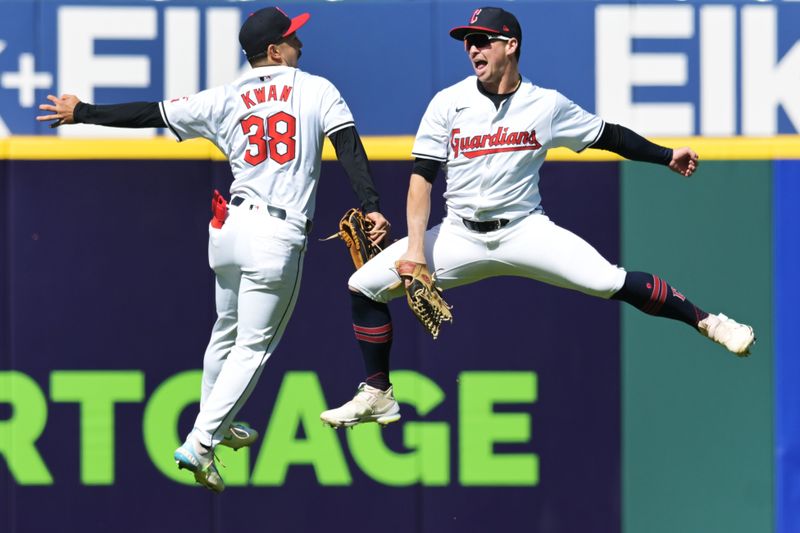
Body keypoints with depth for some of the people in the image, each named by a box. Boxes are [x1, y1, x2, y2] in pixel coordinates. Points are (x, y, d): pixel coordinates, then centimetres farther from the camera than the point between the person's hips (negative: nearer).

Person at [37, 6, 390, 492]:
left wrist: (82, 113, 18)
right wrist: (372, 208, -18)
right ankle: (200, 443, -9)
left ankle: (217, 425, 40)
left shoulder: (225, 101, 7)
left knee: (227, 332, 25)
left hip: (230, 226, 5)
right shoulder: (317, 90, 0)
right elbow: (350, 148, -11)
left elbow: (149, 114, 8)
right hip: (280, 235, -5)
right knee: (253, 347, 1)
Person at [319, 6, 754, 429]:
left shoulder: (547, 105, -3)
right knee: (364, 285, -8)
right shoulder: (449, 103, -3)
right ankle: (376, 396, 4)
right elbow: (422, 176, -4)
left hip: (525, 231, -2)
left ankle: (707, 322, -4)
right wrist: (415, 247, -13)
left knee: (610, 281, -20)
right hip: (460, 236, 2)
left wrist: (667, 156, 0)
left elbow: (607, 135, 9)